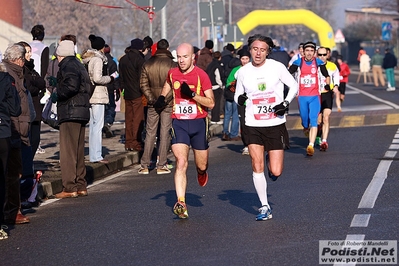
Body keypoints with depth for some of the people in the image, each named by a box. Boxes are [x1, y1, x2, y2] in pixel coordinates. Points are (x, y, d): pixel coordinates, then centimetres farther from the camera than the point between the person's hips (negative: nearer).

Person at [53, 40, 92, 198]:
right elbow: (87, 89, 19)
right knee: (78, 152, 15)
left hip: (70, 113, -10)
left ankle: (70, 188, -11)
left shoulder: (67, 66, -9)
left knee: (67, 152, -9)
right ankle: (81, 186, 18)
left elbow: (71, 86, -24)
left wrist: (57, 95, -10)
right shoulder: (79, 65, 20)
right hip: (82, 112, 10)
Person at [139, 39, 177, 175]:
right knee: (165, 133, 3)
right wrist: (166, 99, -8)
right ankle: (161, 165, 2)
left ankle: (144, 166, 8)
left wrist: (151, 98, -4)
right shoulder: (172, 65, -7)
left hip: (153, 104, 3)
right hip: (168, 104, -3)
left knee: (150, 133, 8)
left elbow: (143, 84, 0)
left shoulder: (147, 64, 3)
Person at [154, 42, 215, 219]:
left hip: (198, 123, -1)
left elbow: (211, 103, -10)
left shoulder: (201, 75, -9)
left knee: (201, 165, 11)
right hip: (179, 123, 1)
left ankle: (201, 172, 51)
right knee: (181, 162, -16)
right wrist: (162, 97, 11)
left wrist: (192, 94, -22)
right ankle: (181, 203, -21)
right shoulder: (172, 73, 3)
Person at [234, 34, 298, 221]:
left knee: (276, 172, -3)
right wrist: (239, 99, -12)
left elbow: (294, 86, 6)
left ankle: (272, 163, 34)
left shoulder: (277, 67, -5)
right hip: (253, 126, 1)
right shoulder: (243, 72, 0)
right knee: (257, 167, -7)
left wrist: (286, 102, -10)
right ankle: (265, 207, 7)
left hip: (276, 125, -1)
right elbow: (237, 95, 12)